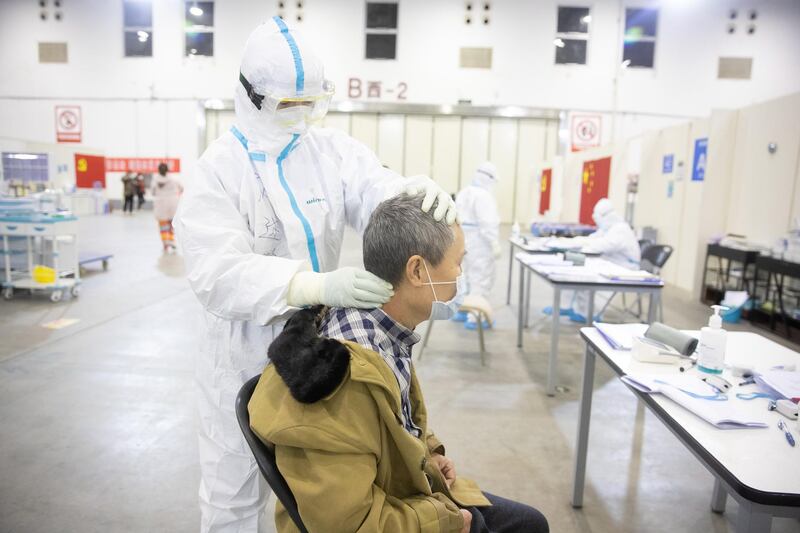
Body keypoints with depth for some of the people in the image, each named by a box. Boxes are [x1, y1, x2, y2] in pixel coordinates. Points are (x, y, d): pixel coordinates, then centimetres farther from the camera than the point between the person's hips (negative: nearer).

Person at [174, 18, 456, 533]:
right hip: (245, 357, -2)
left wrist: (418, 191, -43)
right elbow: (220, 271, -26)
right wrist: (321, 285, -42)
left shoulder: (334, 150, -3)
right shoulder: (219, 168, -12)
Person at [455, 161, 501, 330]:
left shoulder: (463, 193, 12)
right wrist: (495, 245, -22)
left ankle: (462, 310, 28)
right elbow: (488, 223, -24)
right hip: (480, 243, -10)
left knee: (468, 276, 20)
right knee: (482, 280, -3)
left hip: (465, 241, 10)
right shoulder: (484, 196, -18)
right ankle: (475, 318, -2)